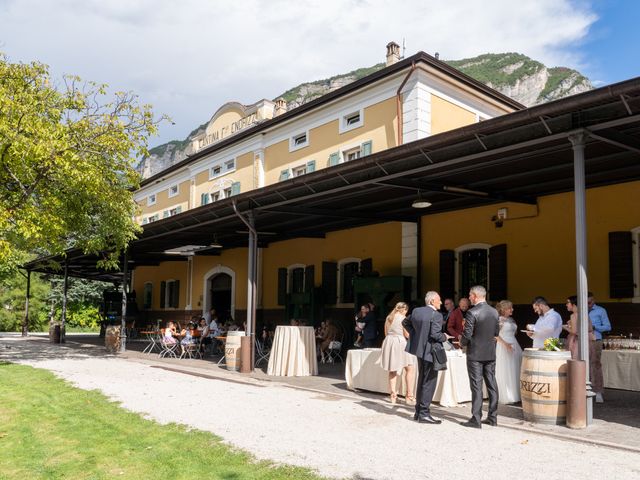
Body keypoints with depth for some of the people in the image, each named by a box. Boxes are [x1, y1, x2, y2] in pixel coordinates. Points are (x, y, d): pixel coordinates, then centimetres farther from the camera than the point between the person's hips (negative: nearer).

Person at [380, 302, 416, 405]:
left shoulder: (389, 317, 11)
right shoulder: (402, 318, -7)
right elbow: (407, 334, -8)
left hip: (389, 342, 6)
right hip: (400, 343, -6)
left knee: (392, 370, 12)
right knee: (410, 369, 3)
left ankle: (393, 396, 11)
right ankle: (409, 396, 0)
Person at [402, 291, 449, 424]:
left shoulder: (416, 311, 5)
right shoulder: (436, 315, -18)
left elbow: (405, 322, 17)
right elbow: (435, 334, -24)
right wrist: (444, 337, -5)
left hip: (420, 349, 8)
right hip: (430, 351, -8)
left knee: (421, 380, 19)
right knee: (429, 382, 0)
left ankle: (418, 411, 26)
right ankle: (424, 413, 3)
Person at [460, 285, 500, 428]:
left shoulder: (472, 312, -17)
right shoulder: (494, 312, 4)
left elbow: (467, 335, -17)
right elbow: (497, 332, 10)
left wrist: (462, 343, 3)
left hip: (475, 354, -6)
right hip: (491, 353, 6)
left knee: (476, 387, -2)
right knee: (492, 385, 12)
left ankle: (476, 419, 1)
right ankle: (492, 417, 18)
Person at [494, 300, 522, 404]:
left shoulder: (511, 320, 14)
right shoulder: (499, 320, -9)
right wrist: (505, 344, -23)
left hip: (514, 346, 8)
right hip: (504, 348, -8)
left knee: (515, 372, 9)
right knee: (505, 373, -1)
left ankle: (514, 395, 18)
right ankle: (506, 397, 7)